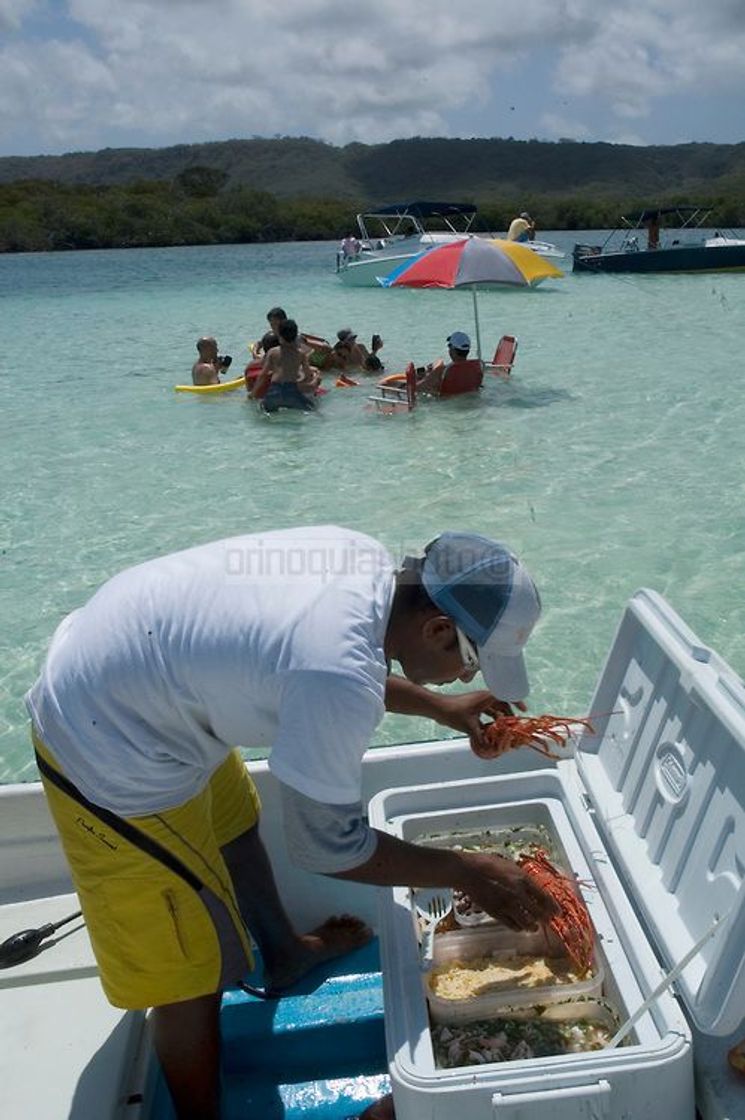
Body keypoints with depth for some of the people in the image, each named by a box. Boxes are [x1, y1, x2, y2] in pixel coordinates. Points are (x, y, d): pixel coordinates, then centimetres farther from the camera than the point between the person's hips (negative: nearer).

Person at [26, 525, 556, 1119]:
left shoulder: (367, 557, -10)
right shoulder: (341, 682, -33)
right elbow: (327, 847, -19)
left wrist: (439, 706, 6)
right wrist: (467, 871, -10)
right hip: (109, 748, -9)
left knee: (233, 820, 30)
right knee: (195, 968, 5)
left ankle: (285, 952, 55)